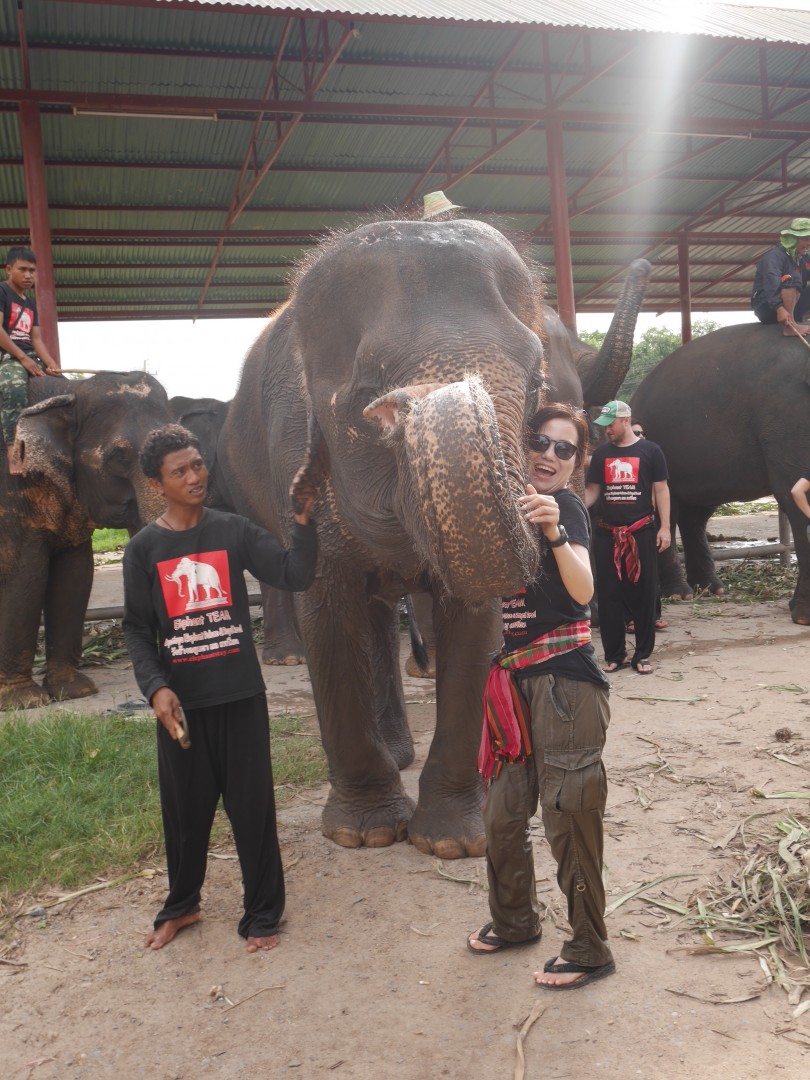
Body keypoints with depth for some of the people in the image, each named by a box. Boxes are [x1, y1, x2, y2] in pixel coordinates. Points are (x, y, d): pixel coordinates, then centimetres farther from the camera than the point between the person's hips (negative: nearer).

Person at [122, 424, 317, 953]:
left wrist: (304, 521, -23)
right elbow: (137, 629, 0)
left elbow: (296, 576, -9)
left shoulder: (234, 531, 0)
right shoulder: (144, 548, 1)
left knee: (252, 805, 5)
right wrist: (155, 686, -14)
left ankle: (263, 913, 23)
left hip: (240, 694, 0)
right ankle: (181, 905, 37)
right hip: (181, 700, 1)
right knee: (186, 808, 14)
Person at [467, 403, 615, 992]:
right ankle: (516, 921, 37)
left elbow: (582, 590, -25)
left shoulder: (566, 507, -7)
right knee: (502, 813, 15)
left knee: (568, 817, -1)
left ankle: (590, 951, 17)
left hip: (564, 679, -7)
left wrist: (555, 533, -39)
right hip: (515, 679, 7)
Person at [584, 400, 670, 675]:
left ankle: (642, 655, 11)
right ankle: (615, 654, 14)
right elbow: (592, 490, 14)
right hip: (606, 534, 3)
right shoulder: (602, 453, 11)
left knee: (643, 594, 1)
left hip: (641, 533, -3)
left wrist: (665, 527, -5)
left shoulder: (649, 450, 3)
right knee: (608, 596, 4)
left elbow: (661, 489, 2)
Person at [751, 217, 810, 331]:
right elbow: (771, 285, -33)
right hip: (767, 307, -8)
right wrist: (780, 309, -47)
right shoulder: (775, 256, -16)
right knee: (792, 278, -27)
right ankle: (790, 325, -40)